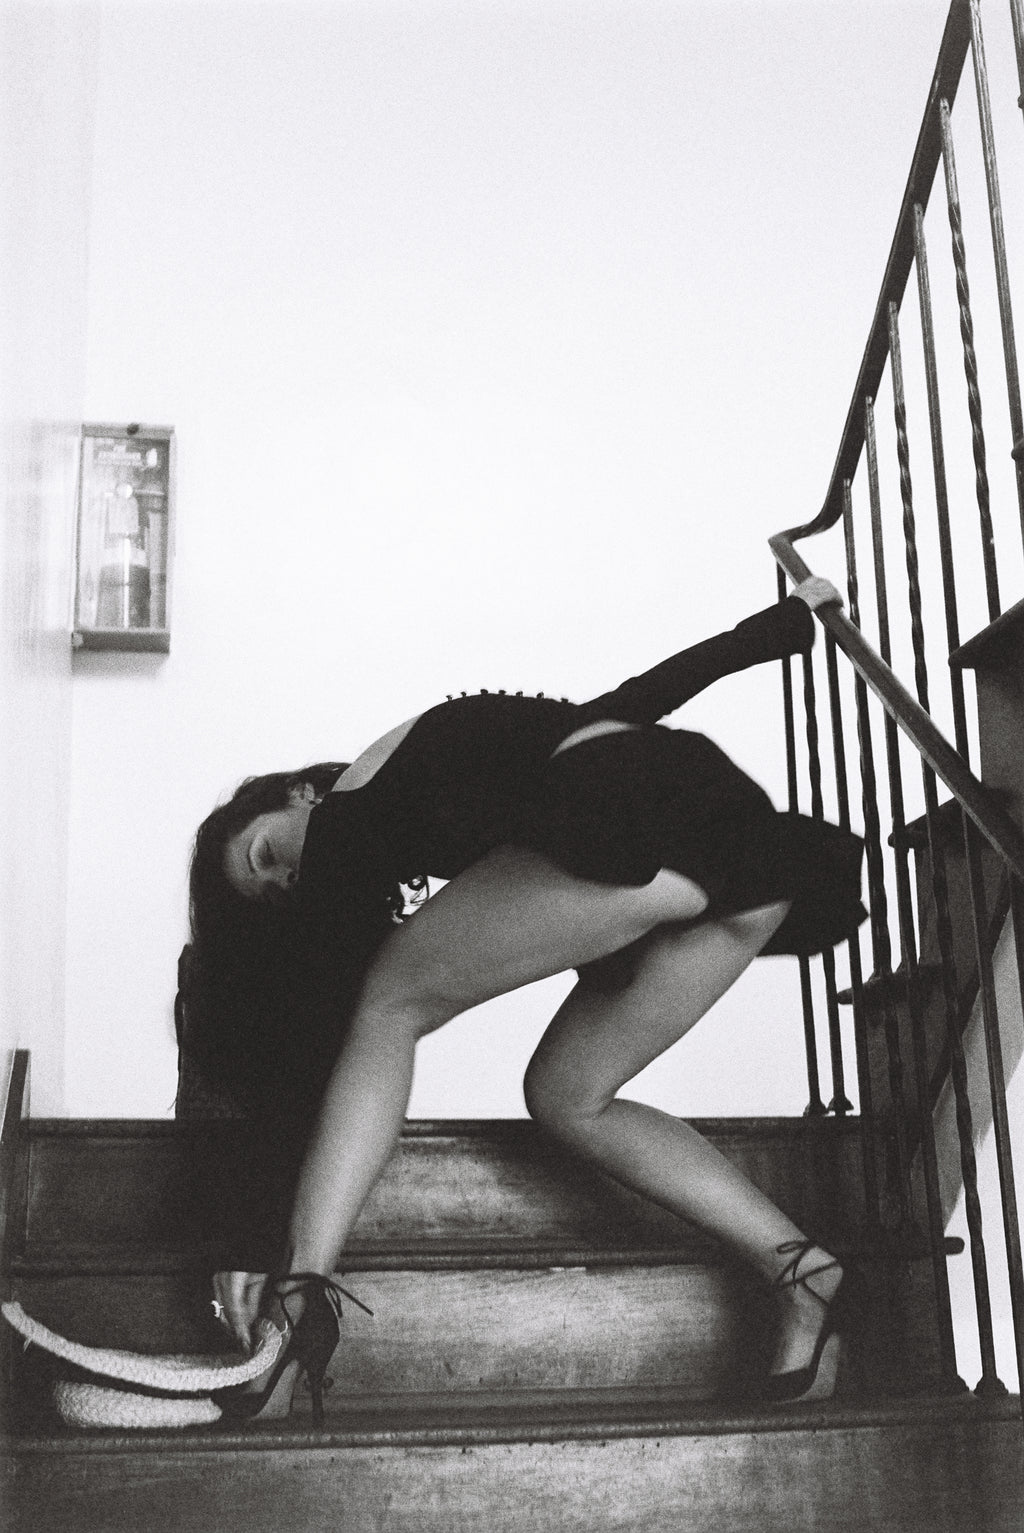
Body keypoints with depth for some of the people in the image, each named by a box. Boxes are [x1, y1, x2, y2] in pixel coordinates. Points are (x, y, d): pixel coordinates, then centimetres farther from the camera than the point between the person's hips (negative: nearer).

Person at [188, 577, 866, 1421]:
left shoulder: (346, 823, 14)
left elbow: (333, 1031, 6)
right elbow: (656, 685, 33)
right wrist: (798, 614, 42)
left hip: (640, 813, -8)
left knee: (391, 1005, 4)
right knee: (566, 1097, 16)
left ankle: (301, 1295, -7)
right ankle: (803, 1270, 10)